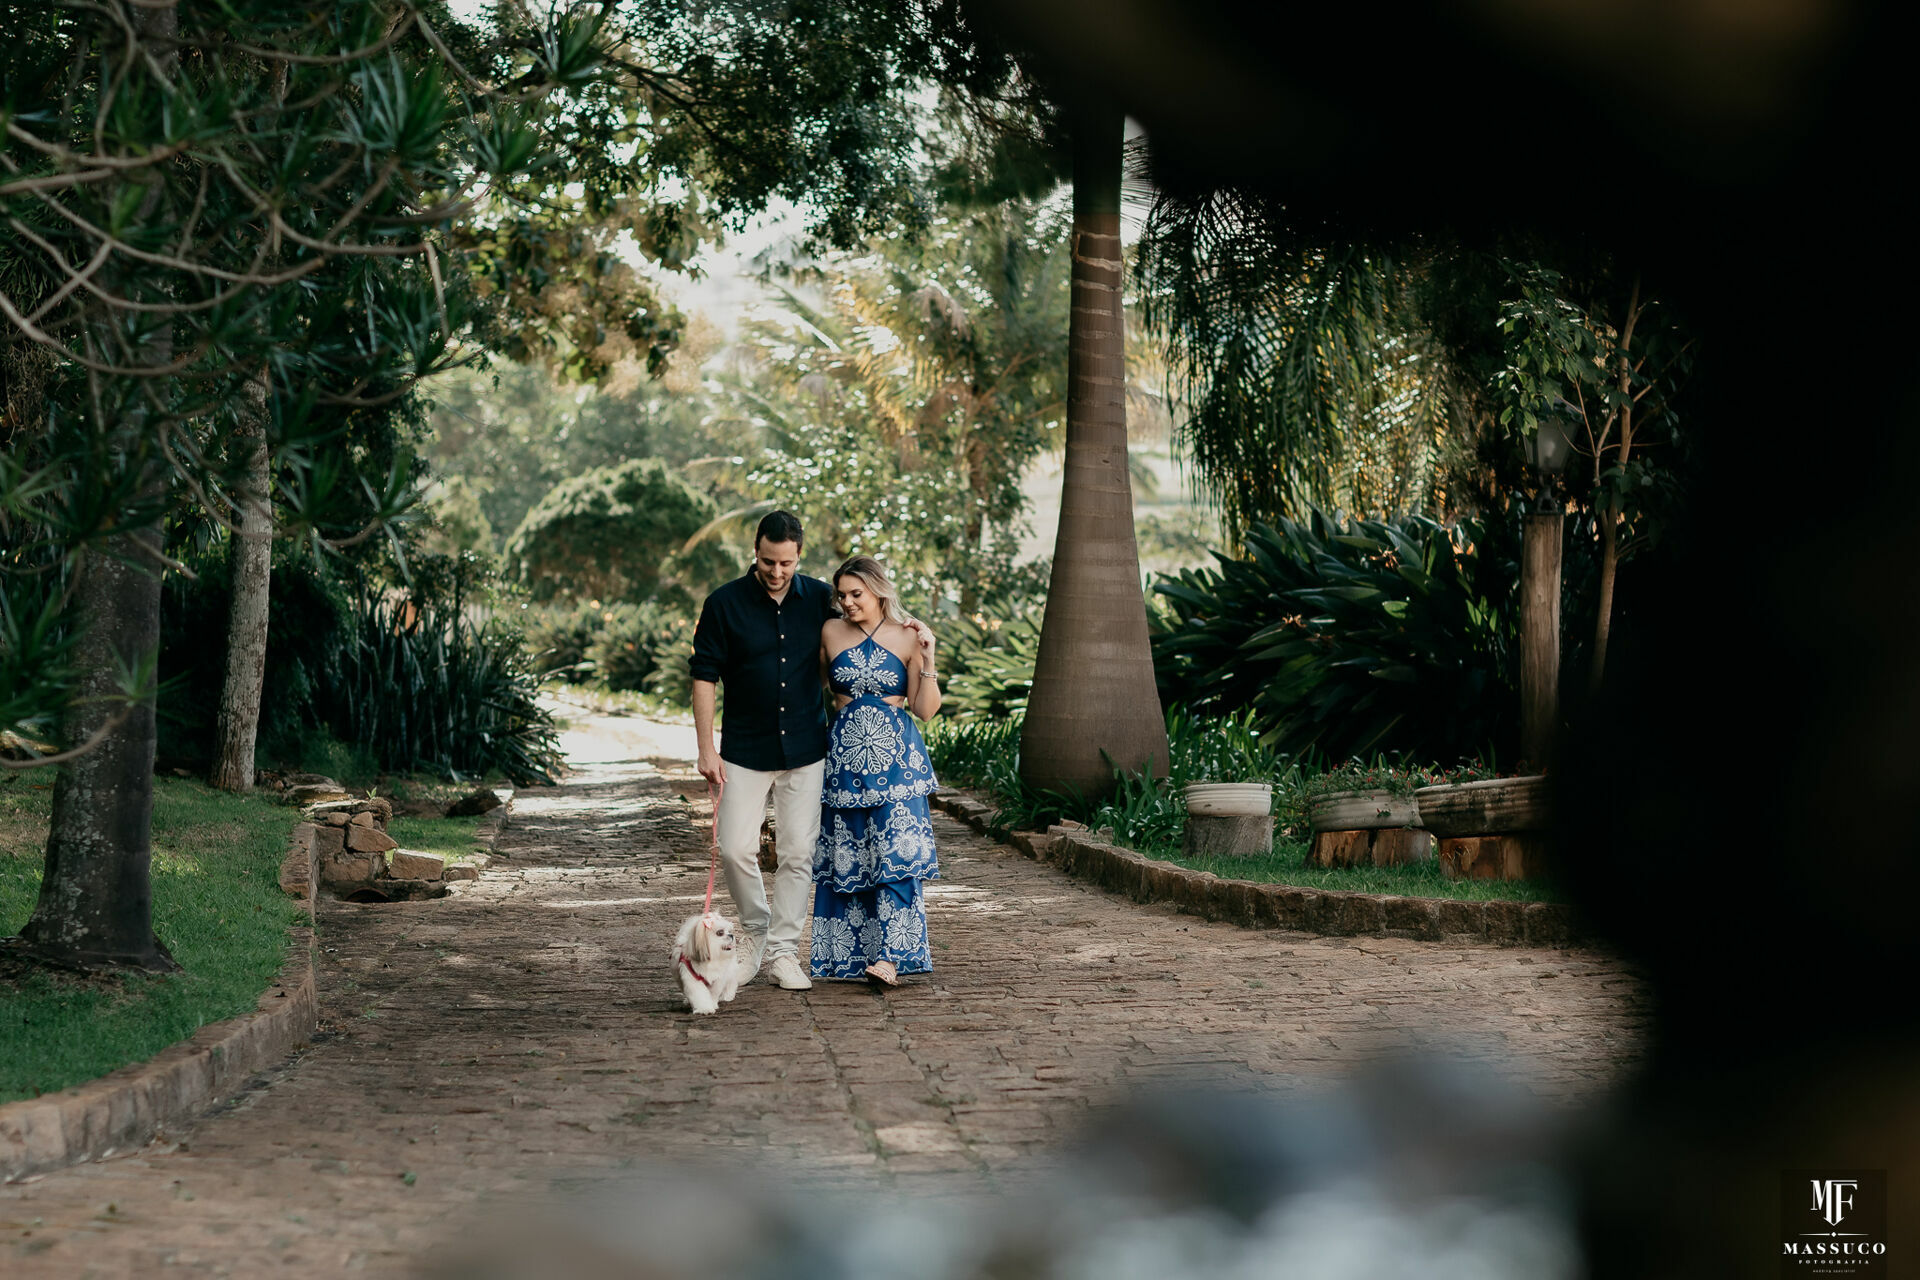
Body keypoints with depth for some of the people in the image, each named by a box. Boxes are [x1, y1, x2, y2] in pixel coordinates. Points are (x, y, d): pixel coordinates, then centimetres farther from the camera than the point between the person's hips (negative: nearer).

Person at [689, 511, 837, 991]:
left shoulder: (820, 599, 0)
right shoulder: (725, 603, -6)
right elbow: (704, 676, -3)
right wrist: (706, 749, -7)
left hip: (805, 751, 1)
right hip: (745, 749, -1)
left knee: (797, 854, 0)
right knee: (735, 849, -5)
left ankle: (783, 951, 10)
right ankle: (755, 929, 20)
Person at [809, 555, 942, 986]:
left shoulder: (907, 637, 0)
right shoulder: (831, 633, 5)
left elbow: (925, 710, 0)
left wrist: (927, 659, -10)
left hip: (894, 756, -2)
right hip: (844, 756, 2)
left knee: (895, 854, -11)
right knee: (846, 856, 3)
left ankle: (889, 956, -13)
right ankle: (849, 954, 11)